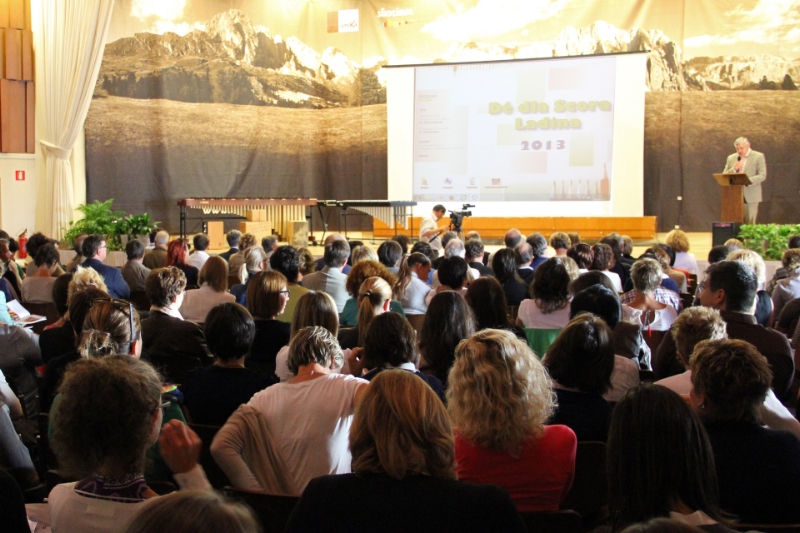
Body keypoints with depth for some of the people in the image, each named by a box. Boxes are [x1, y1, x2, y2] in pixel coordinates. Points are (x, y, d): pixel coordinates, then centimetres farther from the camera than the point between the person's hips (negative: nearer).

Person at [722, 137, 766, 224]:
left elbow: (762, 176, -7)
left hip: (750, 196, -3)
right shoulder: (731, 158, 13)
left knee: (749, 223, -3)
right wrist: (733, 169, -8)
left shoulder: (758, 157, 1)